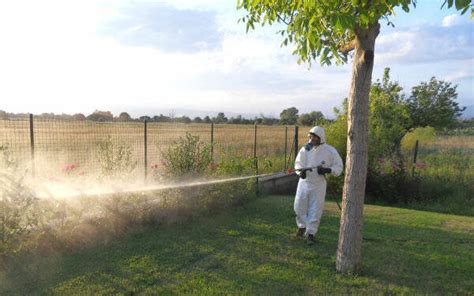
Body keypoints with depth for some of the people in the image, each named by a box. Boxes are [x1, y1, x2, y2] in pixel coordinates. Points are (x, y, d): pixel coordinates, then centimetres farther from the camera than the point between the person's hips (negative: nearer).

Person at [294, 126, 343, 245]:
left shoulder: (330, 151, -8)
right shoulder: (305, 149, 0)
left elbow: (339, 167, -3)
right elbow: (298, 163, 7)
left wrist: (327, 170, -21)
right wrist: (301, 171, -14)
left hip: (318, 185, -3)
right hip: (304, 182, 3)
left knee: (315, 210, 2)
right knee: (299, 206, 7)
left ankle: (310, 233, 16)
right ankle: (302, 226, 33)